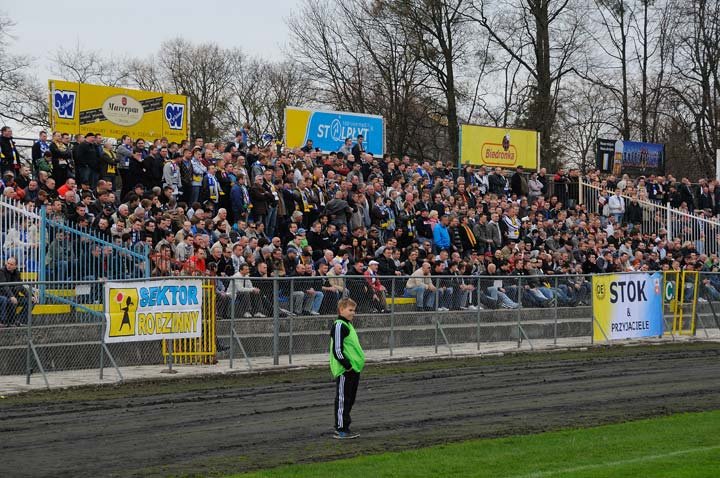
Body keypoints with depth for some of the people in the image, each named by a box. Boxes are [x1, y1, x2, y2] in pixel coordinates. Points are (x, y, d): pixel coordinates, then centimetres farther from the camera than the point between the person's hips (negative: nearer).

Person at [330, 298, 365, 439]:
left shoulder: (348, 325, 18)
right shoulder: (339, 326, -13)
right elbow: (337, 350, -19)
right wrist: (347, 365, -20)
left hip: (353, 369, 10)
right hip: (344, 371, -10)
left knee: (349, 400, 14)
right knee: (342, 400, -5)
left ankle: (342, 427, 21)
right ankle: (341, 429, -2)